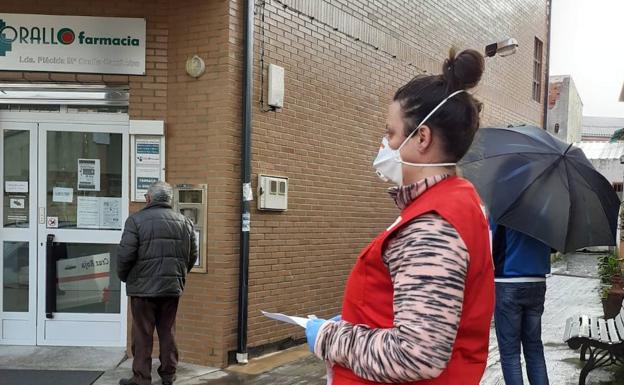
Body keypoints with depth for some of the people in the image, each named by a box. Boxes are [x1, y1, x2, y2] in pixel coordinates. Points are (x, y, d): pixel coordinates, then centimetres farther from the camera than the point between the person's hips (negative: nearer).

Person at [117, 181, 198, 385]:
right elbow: (192, 255, 10)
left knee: (143, 334, 4)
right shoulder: (184, 221, 6)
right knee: (168, 332, 14)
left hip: (144, 287, -4)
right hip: (172, 287, 4)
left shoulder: (137, 219, -8)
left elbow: (125, 254, -13)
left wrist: (124, 276, 4)